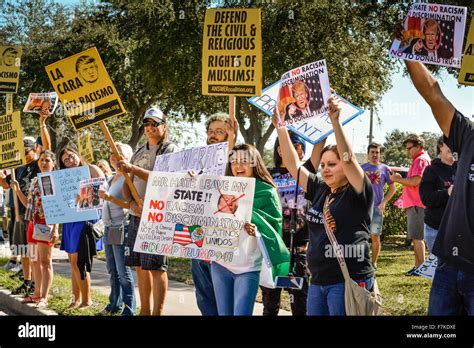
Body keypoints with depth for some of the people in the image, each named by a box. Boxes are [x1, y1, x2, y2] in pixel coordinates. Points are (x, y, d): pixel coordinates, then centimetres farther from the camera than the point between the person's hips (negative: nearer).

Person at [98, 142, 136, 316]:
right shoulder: (111, 179, 17)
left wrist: (110, 198, -25)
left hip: (122, 228, -9)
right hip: (109, 227, 9)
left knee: (124, 271, -8)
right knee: (113, 270, 14)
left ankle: (129, 310, -5)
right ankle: (114, 305, 22)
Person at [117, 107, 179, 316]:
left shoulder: (171, 150, -3)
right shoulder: (138, 153, 19)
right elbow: (127, 184, 18)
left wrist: (132, 168, -20)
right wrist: (131, 203, -3)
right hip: (137, 215, 7)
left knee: (156, 266, -9)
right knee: (140, 266, 9)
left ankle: (157, 313, -7)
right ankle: (145, 311, 16)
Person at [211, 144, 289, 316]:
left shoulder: (267, 192, -5)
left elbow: (274, 229, -7)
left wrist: (257, 230, -27)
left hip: (248, 268, -4)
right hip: (220, 264, 4)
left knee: (241, 313, -11)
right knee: (224, 313, 9)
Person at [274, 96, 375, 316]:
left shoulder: (358, 194, -6)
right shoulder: (319, 191, 11)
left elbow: (349, 159, -21)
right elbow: (293, 164, 14)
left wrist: (335, 121, -28)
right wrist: (281, 127, 8)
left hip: (349, 281, -7)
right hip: (318, 281, 7)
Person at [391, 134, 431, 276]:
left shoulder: (421, 160, -11)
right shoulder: (419, 160, 22)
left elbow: (415, 181, -21)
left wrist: (397, 179, -11)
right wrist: (401, 179, 13)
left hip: (416, 204, -11)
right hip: (414, 204, 11)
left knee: (417, 237, -9)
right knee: (416, 237, 13)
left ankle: (420, 267, -7)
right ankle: (418, 266, 17)